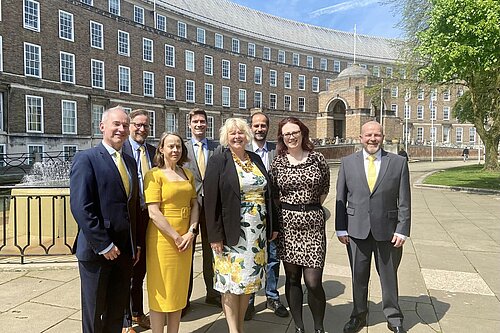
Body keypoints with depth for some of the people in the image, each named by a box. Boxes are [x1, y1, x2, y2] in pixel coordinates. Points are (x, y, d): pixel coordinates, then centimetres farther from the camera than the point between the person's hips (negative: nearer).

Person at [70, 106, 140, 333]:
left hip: (125, 251, 6)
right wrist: (103, 245, -18)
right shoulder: (86, 159, -10)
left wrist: (136, 244, 10)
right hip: (97, 251, -6)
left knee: (117, 312, 17)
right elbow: (81, 207, -18)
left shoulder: (130, 162, 12)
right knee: (94, 313, 12)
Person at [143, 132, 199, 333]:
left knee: (179, 290, 16)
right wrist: (176, 237, -15)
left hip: (186, 238, 6)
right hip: (162, 238, -6)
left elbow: (194, 204, 10)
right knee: (160, 292, 5)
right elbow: (153, 212, -14)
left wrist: (191, 232, -4)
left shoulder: (187, 174, 10)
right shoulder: (154, 174, -8)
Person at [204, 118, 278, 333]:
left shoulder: (256, 159, 10)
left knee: (248, 280, 13)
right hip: (232, 232, -5)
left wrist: (272, 226, 10)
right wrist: (215, 235, -14)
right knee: (231, 281, 3)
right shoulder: (218, 161, -5)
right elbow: (210, 201, -10)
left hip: (257, 232, 5)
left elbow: (267, 193, 13)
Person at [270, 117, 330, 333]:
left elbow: (325, 189, 13)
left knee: (313, 281, -4)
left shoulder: (317, 159, 2)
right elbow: (273, 193, 10)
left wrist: (311, 208, 9)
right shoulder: (277, 162, 2)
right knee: (292, 277, 10)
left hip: (313, 223, -1)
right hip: (286, 223, 1)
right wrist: (287, 209, 3)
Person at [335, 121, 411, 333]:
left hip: (387, 230, 0)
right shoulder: (348, 162, 2)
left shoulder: (398, 162, 0)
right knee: (358, 276, 13)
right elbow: (341, 198, 3)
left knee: (389, 276, 13)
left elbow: (404, 200, -1)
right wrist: (341, 228, 0)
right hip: (356, 230, 1)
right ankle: (358, 316, 33)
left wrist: (402, 230, -6)